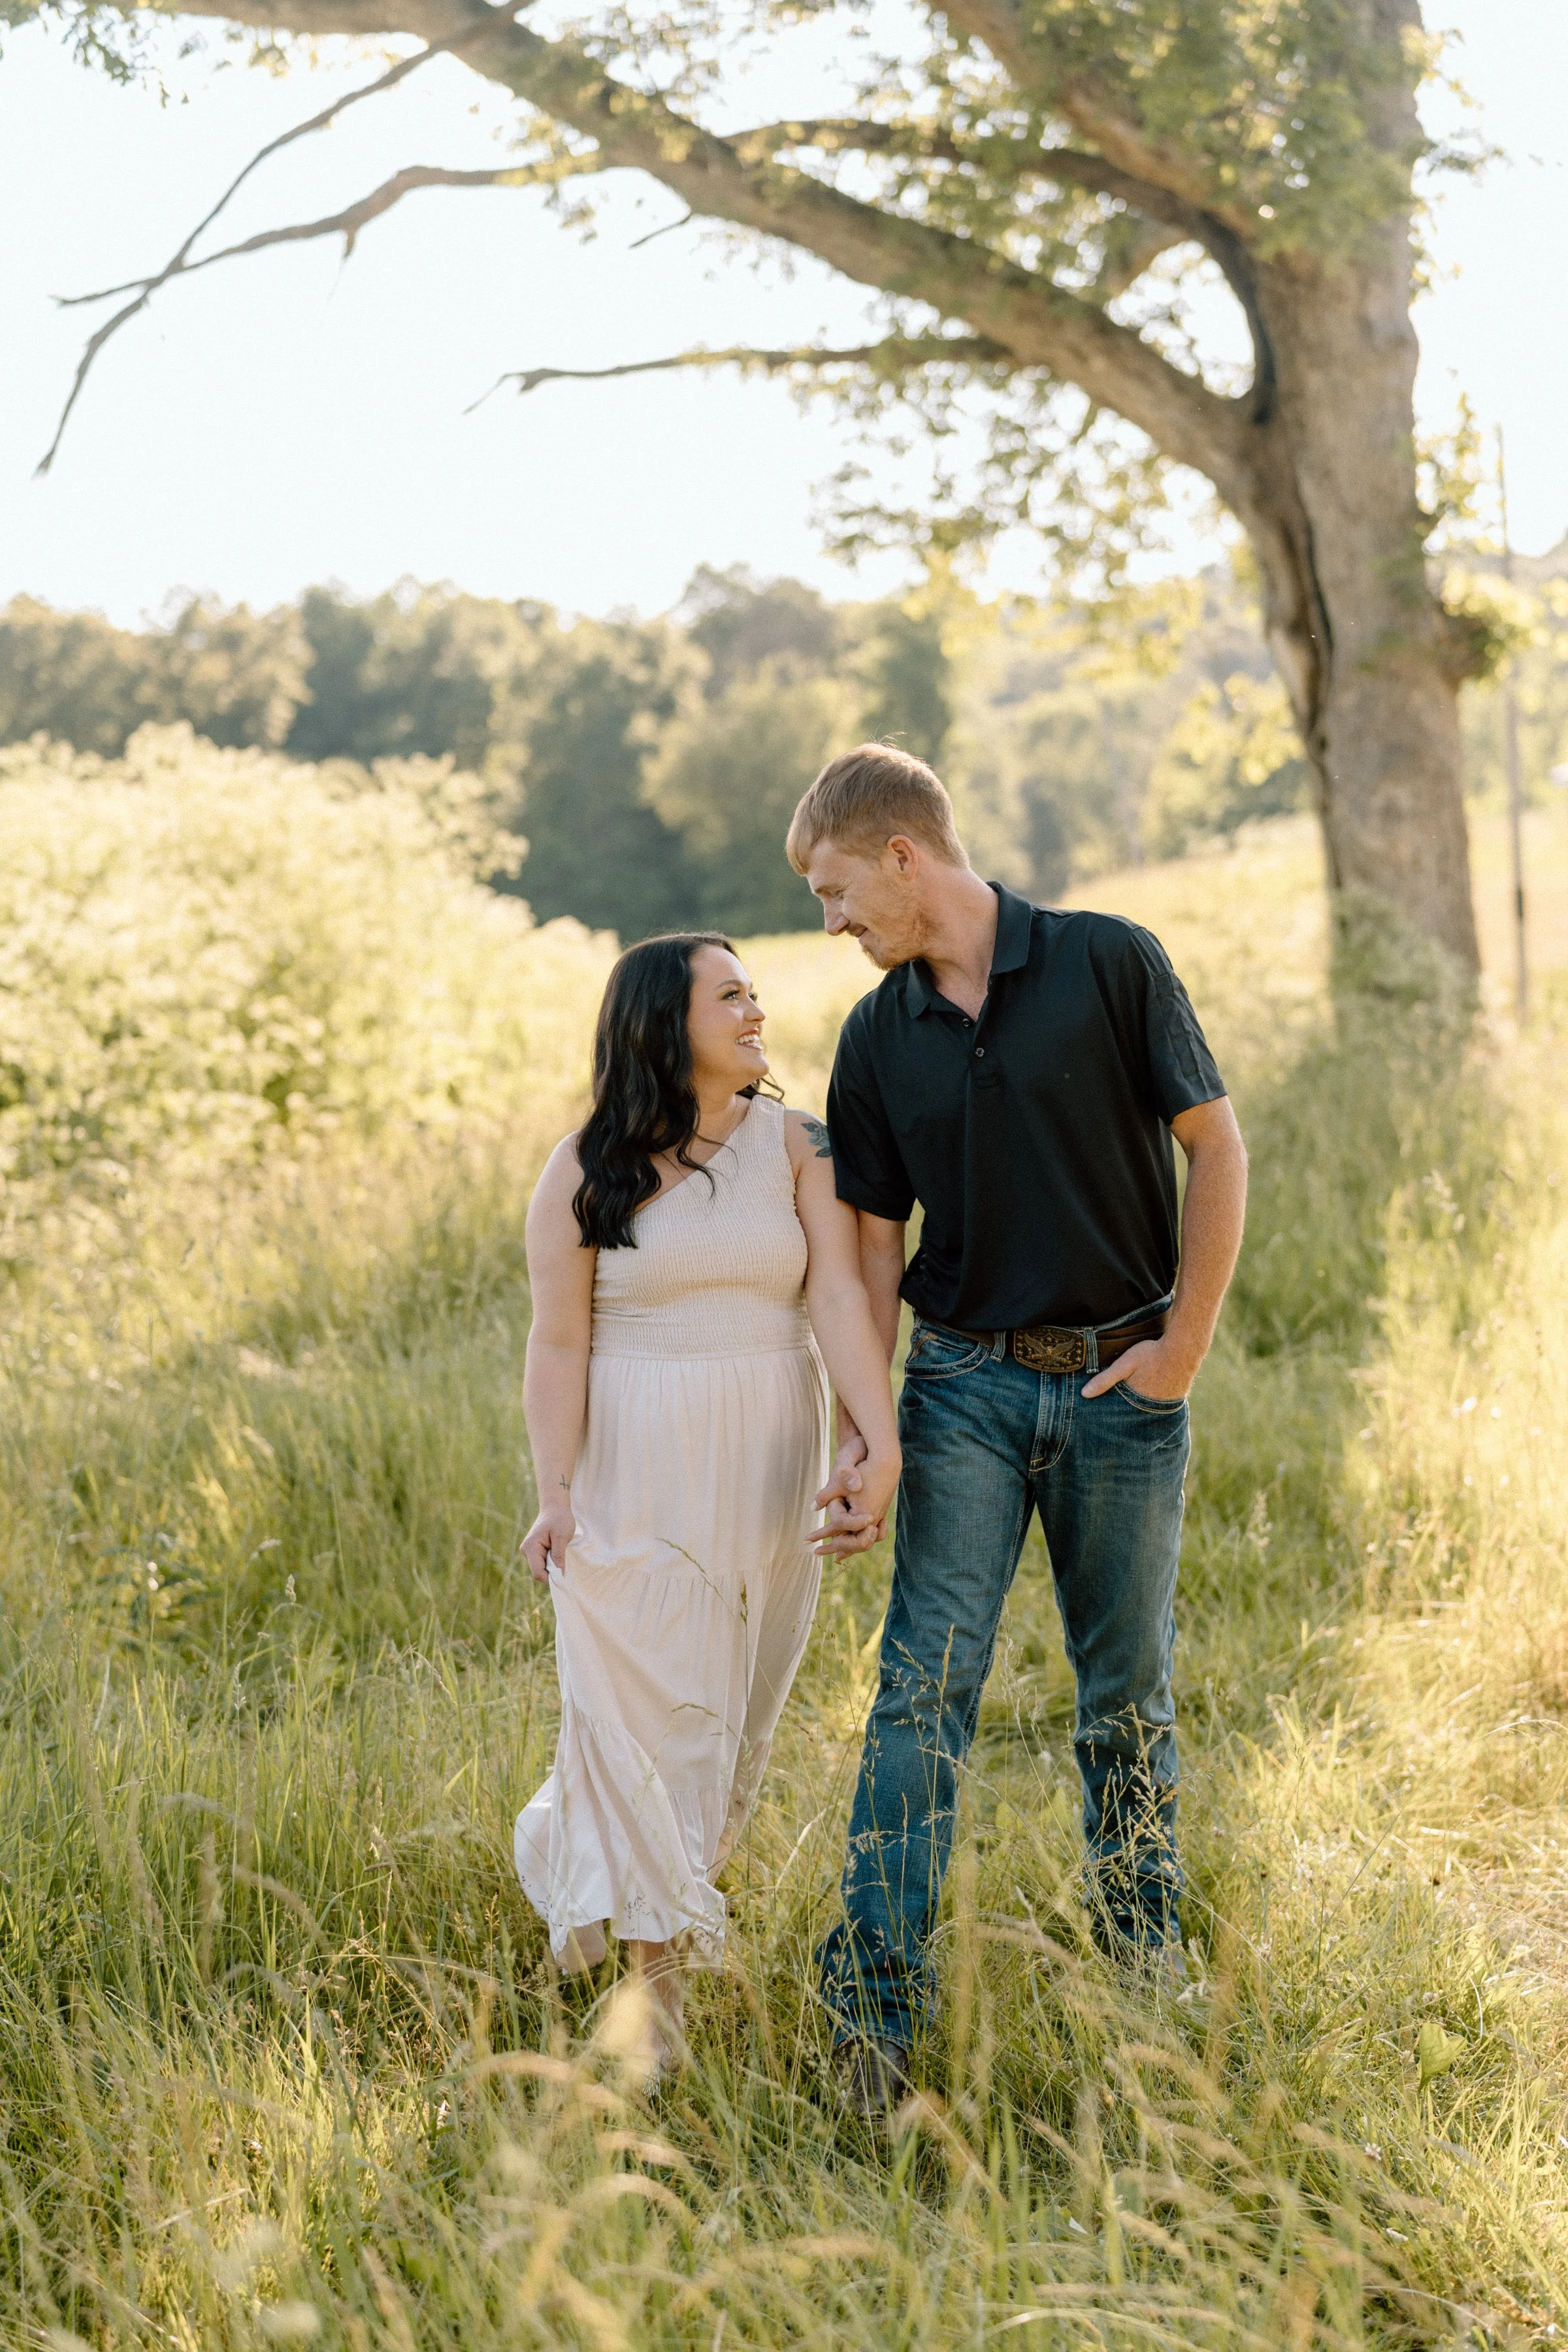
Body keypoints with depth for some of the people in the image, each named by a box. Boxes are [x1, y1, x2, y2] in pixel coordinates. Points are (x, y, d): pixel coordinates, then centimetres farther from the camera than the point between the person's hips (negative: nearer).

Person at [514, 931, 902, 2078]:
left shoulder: (795, 1146, 1)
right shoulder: (585, 1173, -3)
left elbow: (841, 1299, -9)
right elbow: (559, 1343, -5)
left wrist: (884, 1444, -20)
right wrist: (555, 1494, -13)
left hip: (765, 1470, 3)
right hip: (632, 1474, -3)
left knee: (734, 1715, 11)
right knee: (646, 1708, -5)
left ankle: (577, 1850, 38)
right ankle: (658, 1982, 5)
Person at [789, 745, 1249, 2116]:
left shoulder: (1111, 966, -7)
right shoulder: (878, 1042, 3)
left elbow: (1217, 1149, -5)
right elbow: (874, 1250, 5)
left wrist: (1184, 1346, -7)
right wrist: (857, 1439, -3)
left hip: (1124, 1383, -2)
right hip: (967, 1384, 2)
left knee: (1129, 1690, 9)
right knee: (925, 1686, -7)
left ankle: (1148, 1965, 26)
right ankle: (878, 2002, -6)